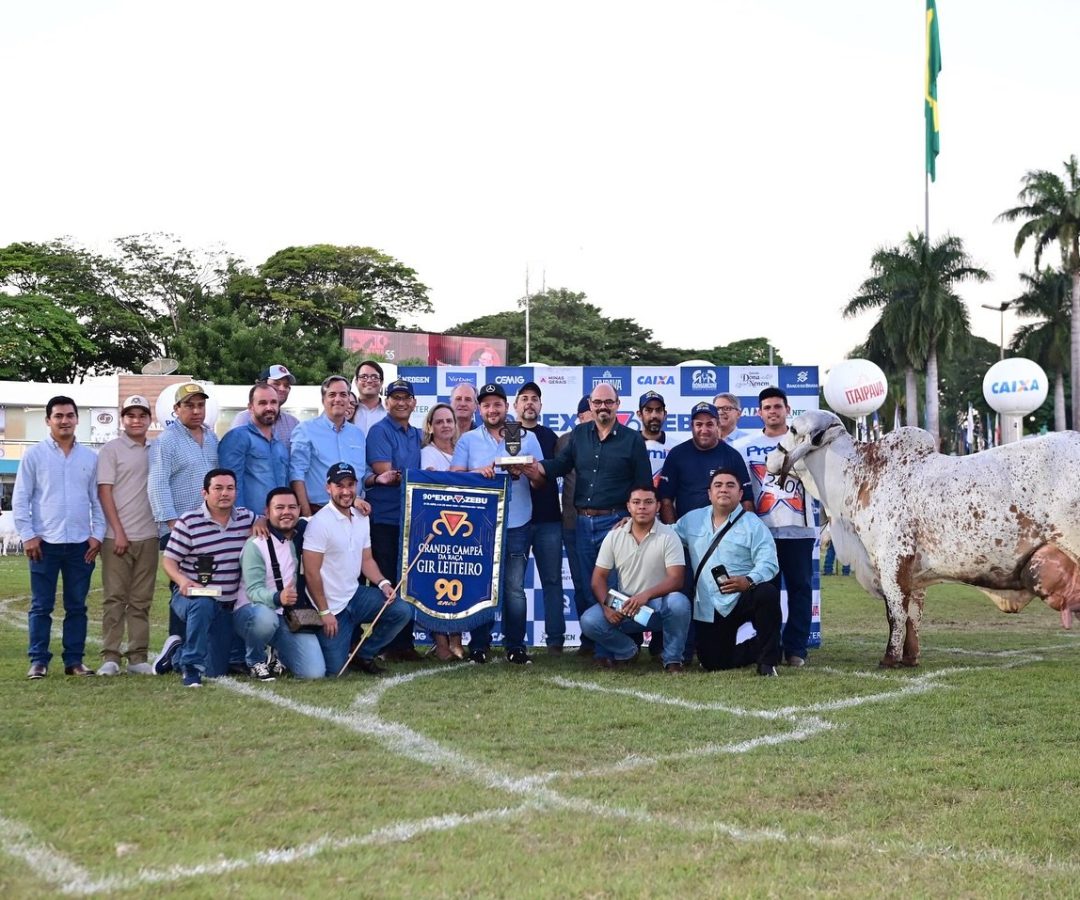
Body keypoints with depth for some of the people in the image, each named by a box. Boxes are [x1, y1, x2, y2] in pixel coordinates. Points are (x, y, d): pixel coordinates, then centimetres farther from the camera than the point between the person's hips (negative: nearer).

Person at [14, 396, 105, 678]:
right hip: (45, 543, -2)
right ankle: (38, 661, 7)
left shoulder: (90, 457, 8)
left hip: (81, 544, 2)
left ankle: (74, 660, 13)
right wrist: (27, 535, -7)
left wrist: (97, 534, 2)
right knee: (41, 606, 1)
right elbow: (20, 499, 0)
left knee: (77, 606, 7)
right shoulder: (34, 455, 1)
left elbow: (97, 499, 11)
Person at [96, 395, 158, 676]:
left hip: (148, 536, 4)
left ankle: (138, 657, 9)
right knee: (115, 598, -2)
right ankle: (110, 657, 1)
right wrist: (119, 532, -10)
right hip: (118, 536, -4)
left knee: (141, 600, 6)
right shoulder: (112, 449, 0)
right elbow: (104, 492, -4)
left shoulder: (155, 451, 13)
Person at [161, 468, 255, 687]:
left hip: (227, 605, 5)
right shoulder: (189, 522, -10)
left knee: (216, 670, 8)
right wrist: (182, 580, -29)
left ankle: (179, 653, 40)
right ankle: (191, 667, -28)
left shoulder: (246, 518, 3)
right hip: (192, 596, -5)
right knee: (202, 606, -43)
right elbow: (168, 560, -7)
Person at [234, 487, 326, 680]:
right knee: (265, 617, -42)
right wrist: (277, 598, -45)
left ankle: (278, 652, 20)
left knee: (315, 672, -14)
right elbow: (253, 590, -25)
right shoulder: (256, 545, -16)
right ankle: (255, 661, -9)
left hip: (290, 616, 5)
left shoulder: (302, 535, 2)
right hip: (251, 611, -5)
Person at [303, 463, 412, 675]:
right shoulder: (320, 522, -18)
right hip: (332, 607, -6)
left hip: (356, 595, 6)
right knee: (334, 669, -8)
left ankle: (365, 655, 8)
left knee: (403, 611, -12)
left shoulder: (361, 518, 5)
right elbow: (311, 572, -17)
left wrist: (383, 583, -9)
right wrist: (324, 612, -16)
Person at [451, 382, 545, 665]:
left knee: (514, 587, -1)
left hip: (517, 525, 0)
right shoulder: (468, 440, 10)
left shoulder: (527, 438, 10)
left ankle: (515, 646, 6)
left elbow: (541, 482, 6)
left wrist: (532, 473, -16)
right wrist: (478, 472, -17)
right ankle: (479, 644, 10)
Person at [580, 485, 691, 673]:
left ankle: (672, 659, -11)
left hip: (658, 604, -3)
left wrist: (646, 595, -33)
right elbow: (599, 576, 3)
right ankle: (627, 651, 7)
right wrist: (606, 605, -17)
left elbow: (676, 579, -16)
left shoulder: (668, 536, -7)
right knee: (589, 621, -23)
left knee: (678, 602, -35)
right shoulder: (614, 536, 2)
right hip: (623, 606, 3)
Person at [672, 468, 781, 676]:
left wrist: (748, 581, -34)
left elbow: (768, 563, -13)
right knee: (712, 663, -4)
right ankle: (759, 647, 27)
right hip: (708, 609, 4)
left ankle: (768, 659, -19)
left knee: (767, 593, -37)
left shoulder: (752, 524, -4)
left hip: (743, 597, -4)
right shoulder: (692, 520, 11)